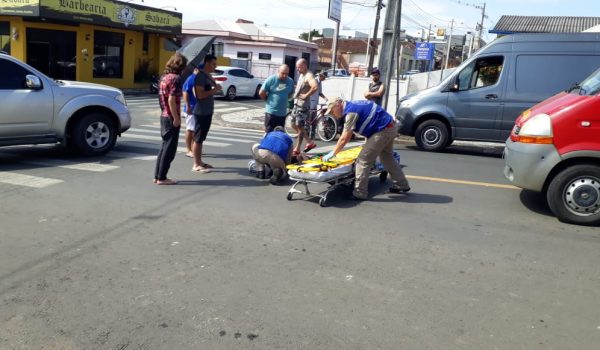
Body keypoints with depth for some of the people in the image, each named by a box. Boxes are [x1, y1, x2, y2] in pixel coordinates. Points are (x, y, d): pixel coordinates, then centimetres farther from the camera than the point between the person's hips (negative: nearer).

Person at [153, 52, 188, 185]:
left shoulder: (164, 77, 12)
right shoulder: (175, 78, -15)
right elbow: (171, 100, -21)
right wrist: (176, 118, -18)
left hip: (164, 116, 9)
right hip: (171, 118, -9)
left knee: (164, 147, 16)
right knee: (169, 149, -1)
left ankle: (157, 176, 20)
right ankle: (162, 178, 5)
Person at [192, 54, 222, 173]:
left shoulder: (209, 76, 13)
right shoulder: (200, 76, -16)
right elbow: (200, 95, -23)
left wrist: (216, 88, 4)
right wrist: (214, 90, -18)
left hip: (207, 112, 9)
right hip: (201, 112, -9)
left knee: (201, 138, 14)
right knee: (198, 139, -4)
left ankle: (200, 161, 22)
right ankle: (196, 165, 1)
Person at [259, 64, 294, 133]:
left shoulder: (290, 81, 4)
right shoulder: (271, 79, -9)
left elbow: (291, 94, 20)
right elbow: (261, 93, -5)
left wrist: (282, 100, 10)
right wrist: (269, 101, 7)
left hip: (283, 113, 4)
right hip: (271, 112, -4)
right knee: (269, 133, -2)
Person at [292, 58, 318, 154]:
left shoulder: (309, 76, -17)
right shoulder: (302, 75, 13)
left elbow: (315, 87, -35)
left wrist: (306, 95, -24)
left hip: (303, 104, -10)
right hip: (297, 103, 10)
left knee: (300, 126, -3)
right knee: (294, 125, 14)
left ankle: (297, 149, 7)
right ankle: (310, 142, 21)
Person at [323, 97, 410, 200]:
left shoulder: (351, 111, -15)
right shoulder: (352, 106, 14)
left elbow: (344, 139, -16)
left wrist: (332, 154, -11)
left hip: (383, 130, -10)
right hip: (391, 127, 10)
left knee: (363, 160, -7)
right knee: (387, 158, 25)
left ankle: (359, 193, -3)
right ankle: (402, 185, 36)